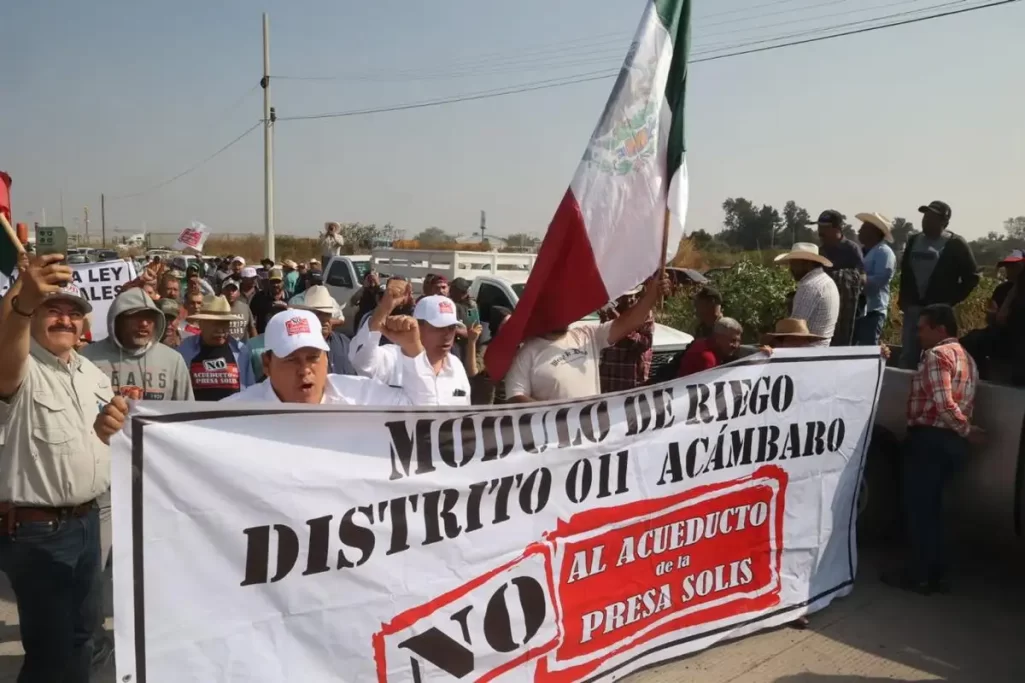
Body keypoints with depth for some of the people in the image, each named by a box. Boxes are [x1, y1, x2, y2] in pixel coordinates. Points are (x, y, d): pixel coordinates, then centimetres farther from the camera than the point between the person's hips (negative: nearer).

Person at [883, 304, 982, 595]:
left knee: (918, 507, 0)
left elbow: (943, 403, -20)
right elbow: (956, 402, 11)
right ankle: (934, 573, 21)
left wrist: (966, 430, -10)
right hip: (953, 442, 9)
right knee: (931, 507, 16)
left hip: (930, 438, -9)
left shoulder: (937, 354, -11)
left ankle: (919, 574, 6)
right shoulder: (967, 358, 19)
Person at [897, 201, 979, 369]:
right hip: (912, 308, 5)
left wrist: (952, 301, -8)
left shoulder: (956, 244, -3)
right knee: (908, 357, 6)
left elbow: (972, 277, -2)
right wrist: (903, 299, 11)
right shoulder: (913, 241, 12)